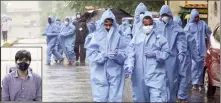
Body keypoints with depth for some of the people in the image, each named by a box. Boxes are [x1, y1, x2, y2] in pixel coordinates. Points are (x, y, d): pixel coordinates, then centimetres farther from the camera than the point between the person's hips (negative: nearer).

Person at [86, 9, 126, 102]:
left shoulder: (118, 36, 3)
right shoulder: (96, 36, 0)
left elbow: (124, 54, 2)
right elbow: (92, 54, -5)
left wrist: (118, 54, -19)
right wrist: (104, 55, -20)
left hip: (115, 74, 1)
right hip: (100, 74, -1)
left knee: (114, 99, 3)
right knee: (100, 98, 2)